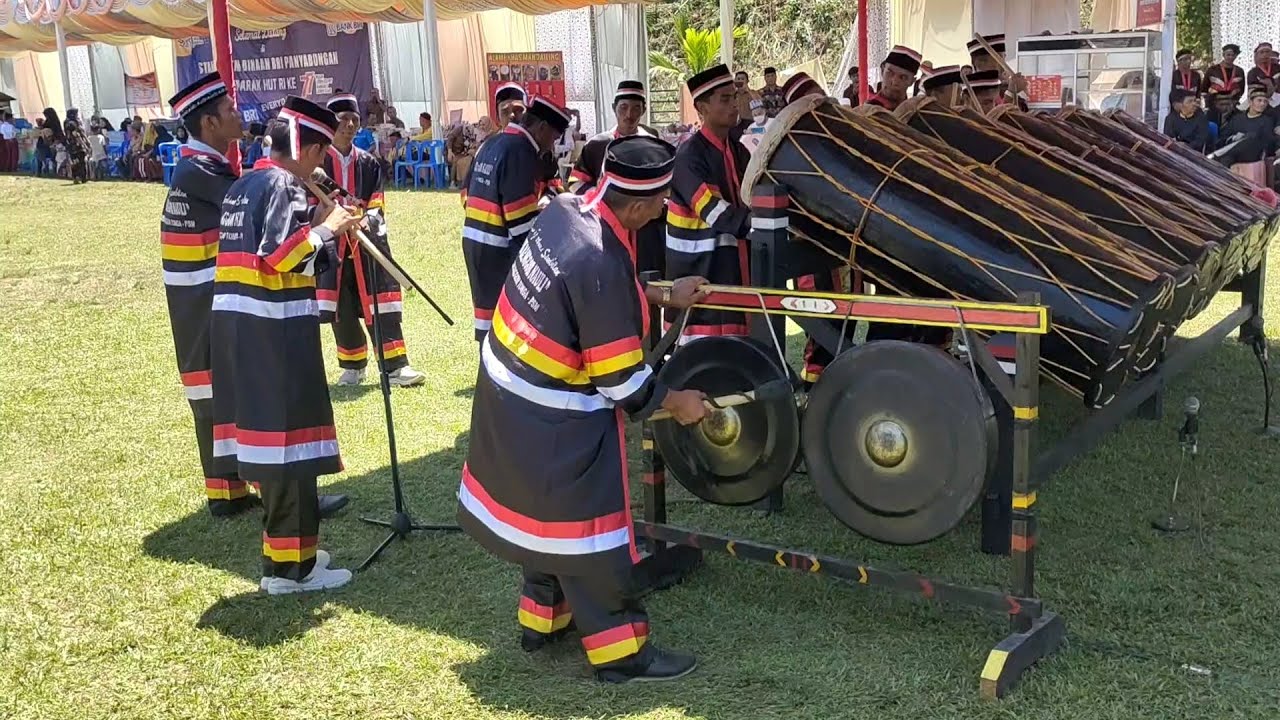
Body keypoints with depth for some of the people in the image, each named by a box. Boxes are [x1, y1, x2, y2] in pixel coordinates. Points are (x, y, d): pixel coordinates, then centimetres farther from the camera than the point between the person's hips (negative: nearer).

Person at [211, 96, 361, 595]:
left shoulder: (241, 187, 17)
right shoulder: (284, 187, -12)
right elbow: (273, 259, -23)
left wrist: (315, 226, 16)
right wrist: (324, 229, -14)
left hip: (237, 326, 10)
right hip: (274, 333, -10)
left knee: (263, 433, 16)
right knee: (287, 437, -3)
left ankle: (285, 546, 27)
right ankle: (290, 565, 3)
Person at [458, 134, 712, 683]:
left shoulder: (564, 209, -6)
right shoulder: (603, 265, -31)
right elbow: (621, 381, -23)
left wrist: (662, 297, 13)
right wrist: (677, 403, -7)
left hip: (508, 388, 9)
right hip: (553, 416, -9)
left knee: (545, 506, 23)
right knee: (582, 520, 3)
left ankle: (542, 619, 39)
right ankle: (620, 650, 17)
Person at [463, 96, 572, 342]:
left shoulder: (489, 144, 14)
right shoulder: (521, 151, -16)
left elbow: (470, 193, 19)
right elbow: (521, 216, -20)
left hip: (473, 238, 10)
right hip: (499, 247, -10)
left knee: (490, 307, 18)